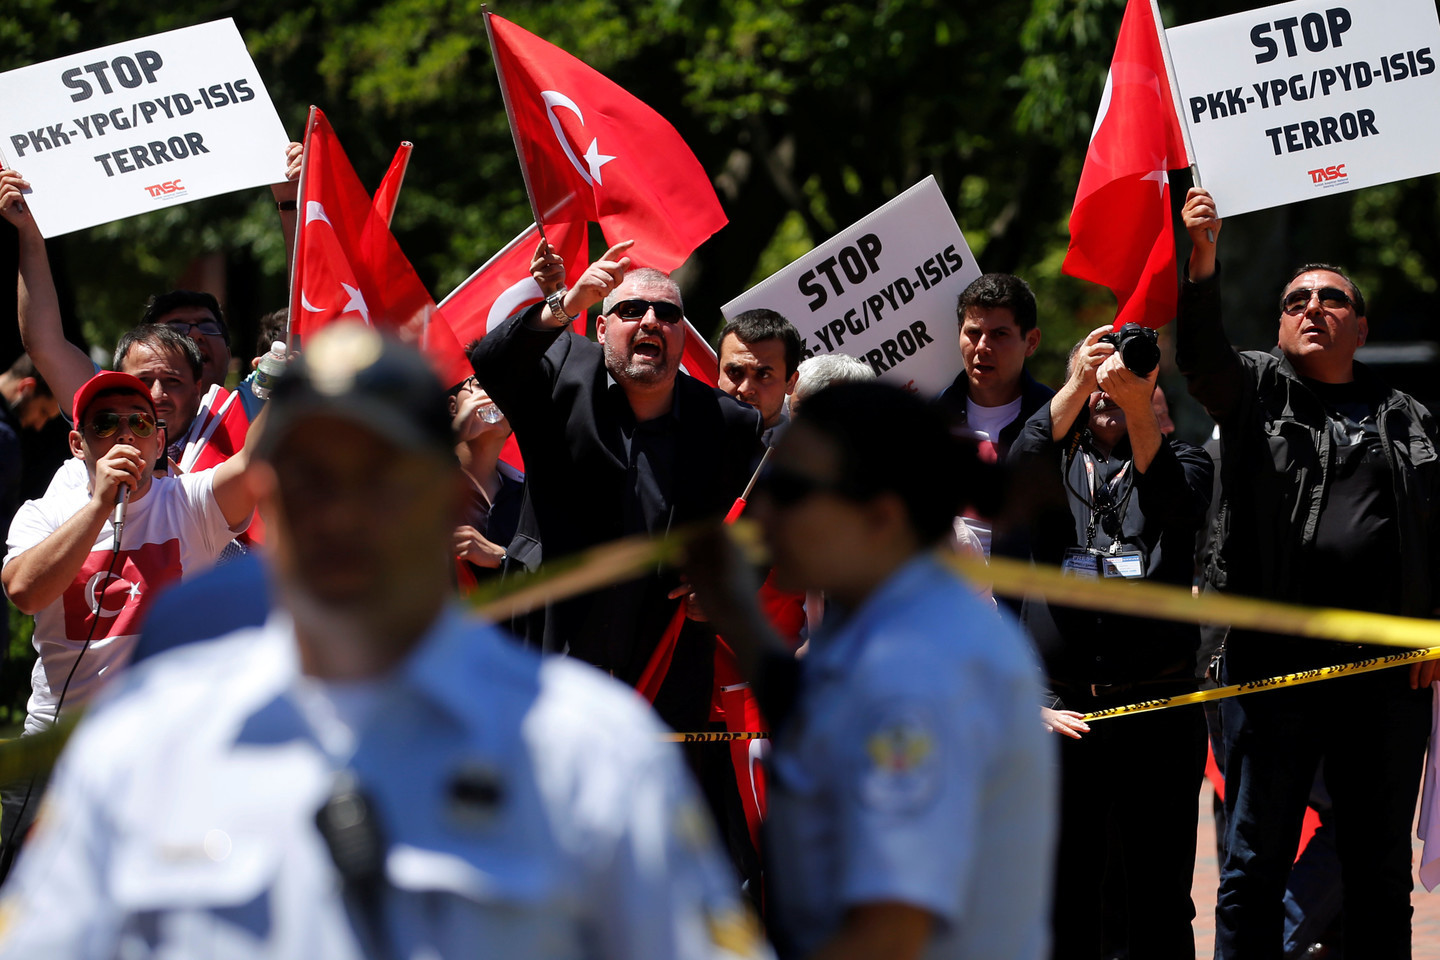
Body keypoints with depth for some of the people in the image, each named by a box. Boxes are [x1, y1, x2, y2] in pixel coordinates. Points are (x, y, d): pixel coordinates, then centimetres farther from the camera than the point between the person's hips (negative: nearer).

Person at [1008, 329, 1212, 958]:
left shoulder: (1181, 459, 12)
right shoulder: (1053, 462, 13)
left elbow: (1178, 505, -12)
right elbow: (1021, 469, -12)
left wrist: (1137, 403, -26)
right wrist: (1080, 384, -25)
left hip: (1159, 714, -1)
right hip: (1058, 712, 1)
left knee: (1158, 902, 0)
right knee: (1062, 892, 2)